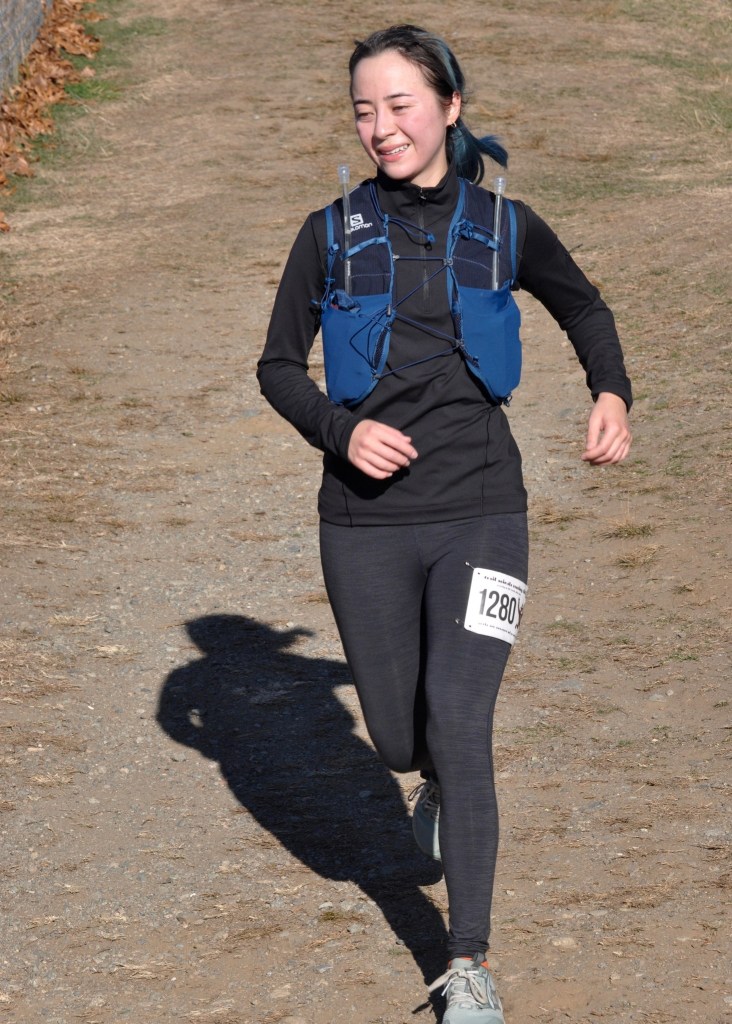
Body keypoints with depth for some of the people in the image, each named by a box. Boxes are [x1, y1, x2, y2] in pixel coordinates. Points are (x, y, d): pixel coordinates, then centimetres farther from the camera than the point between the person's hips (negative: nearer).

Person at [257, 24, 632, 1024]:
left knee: (459, 724, -13)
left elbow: (584, 307, 21)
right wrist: (339, 428, -12)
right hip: (366, 525, 1)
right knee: (399, 736, 10)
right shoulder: (333, 234, 1)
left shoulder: (503, 227, 2)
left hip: (479, 514, -1)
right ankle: (442, 782, 50)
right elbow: (279, 366, 8)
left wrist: (612, 394, 3)